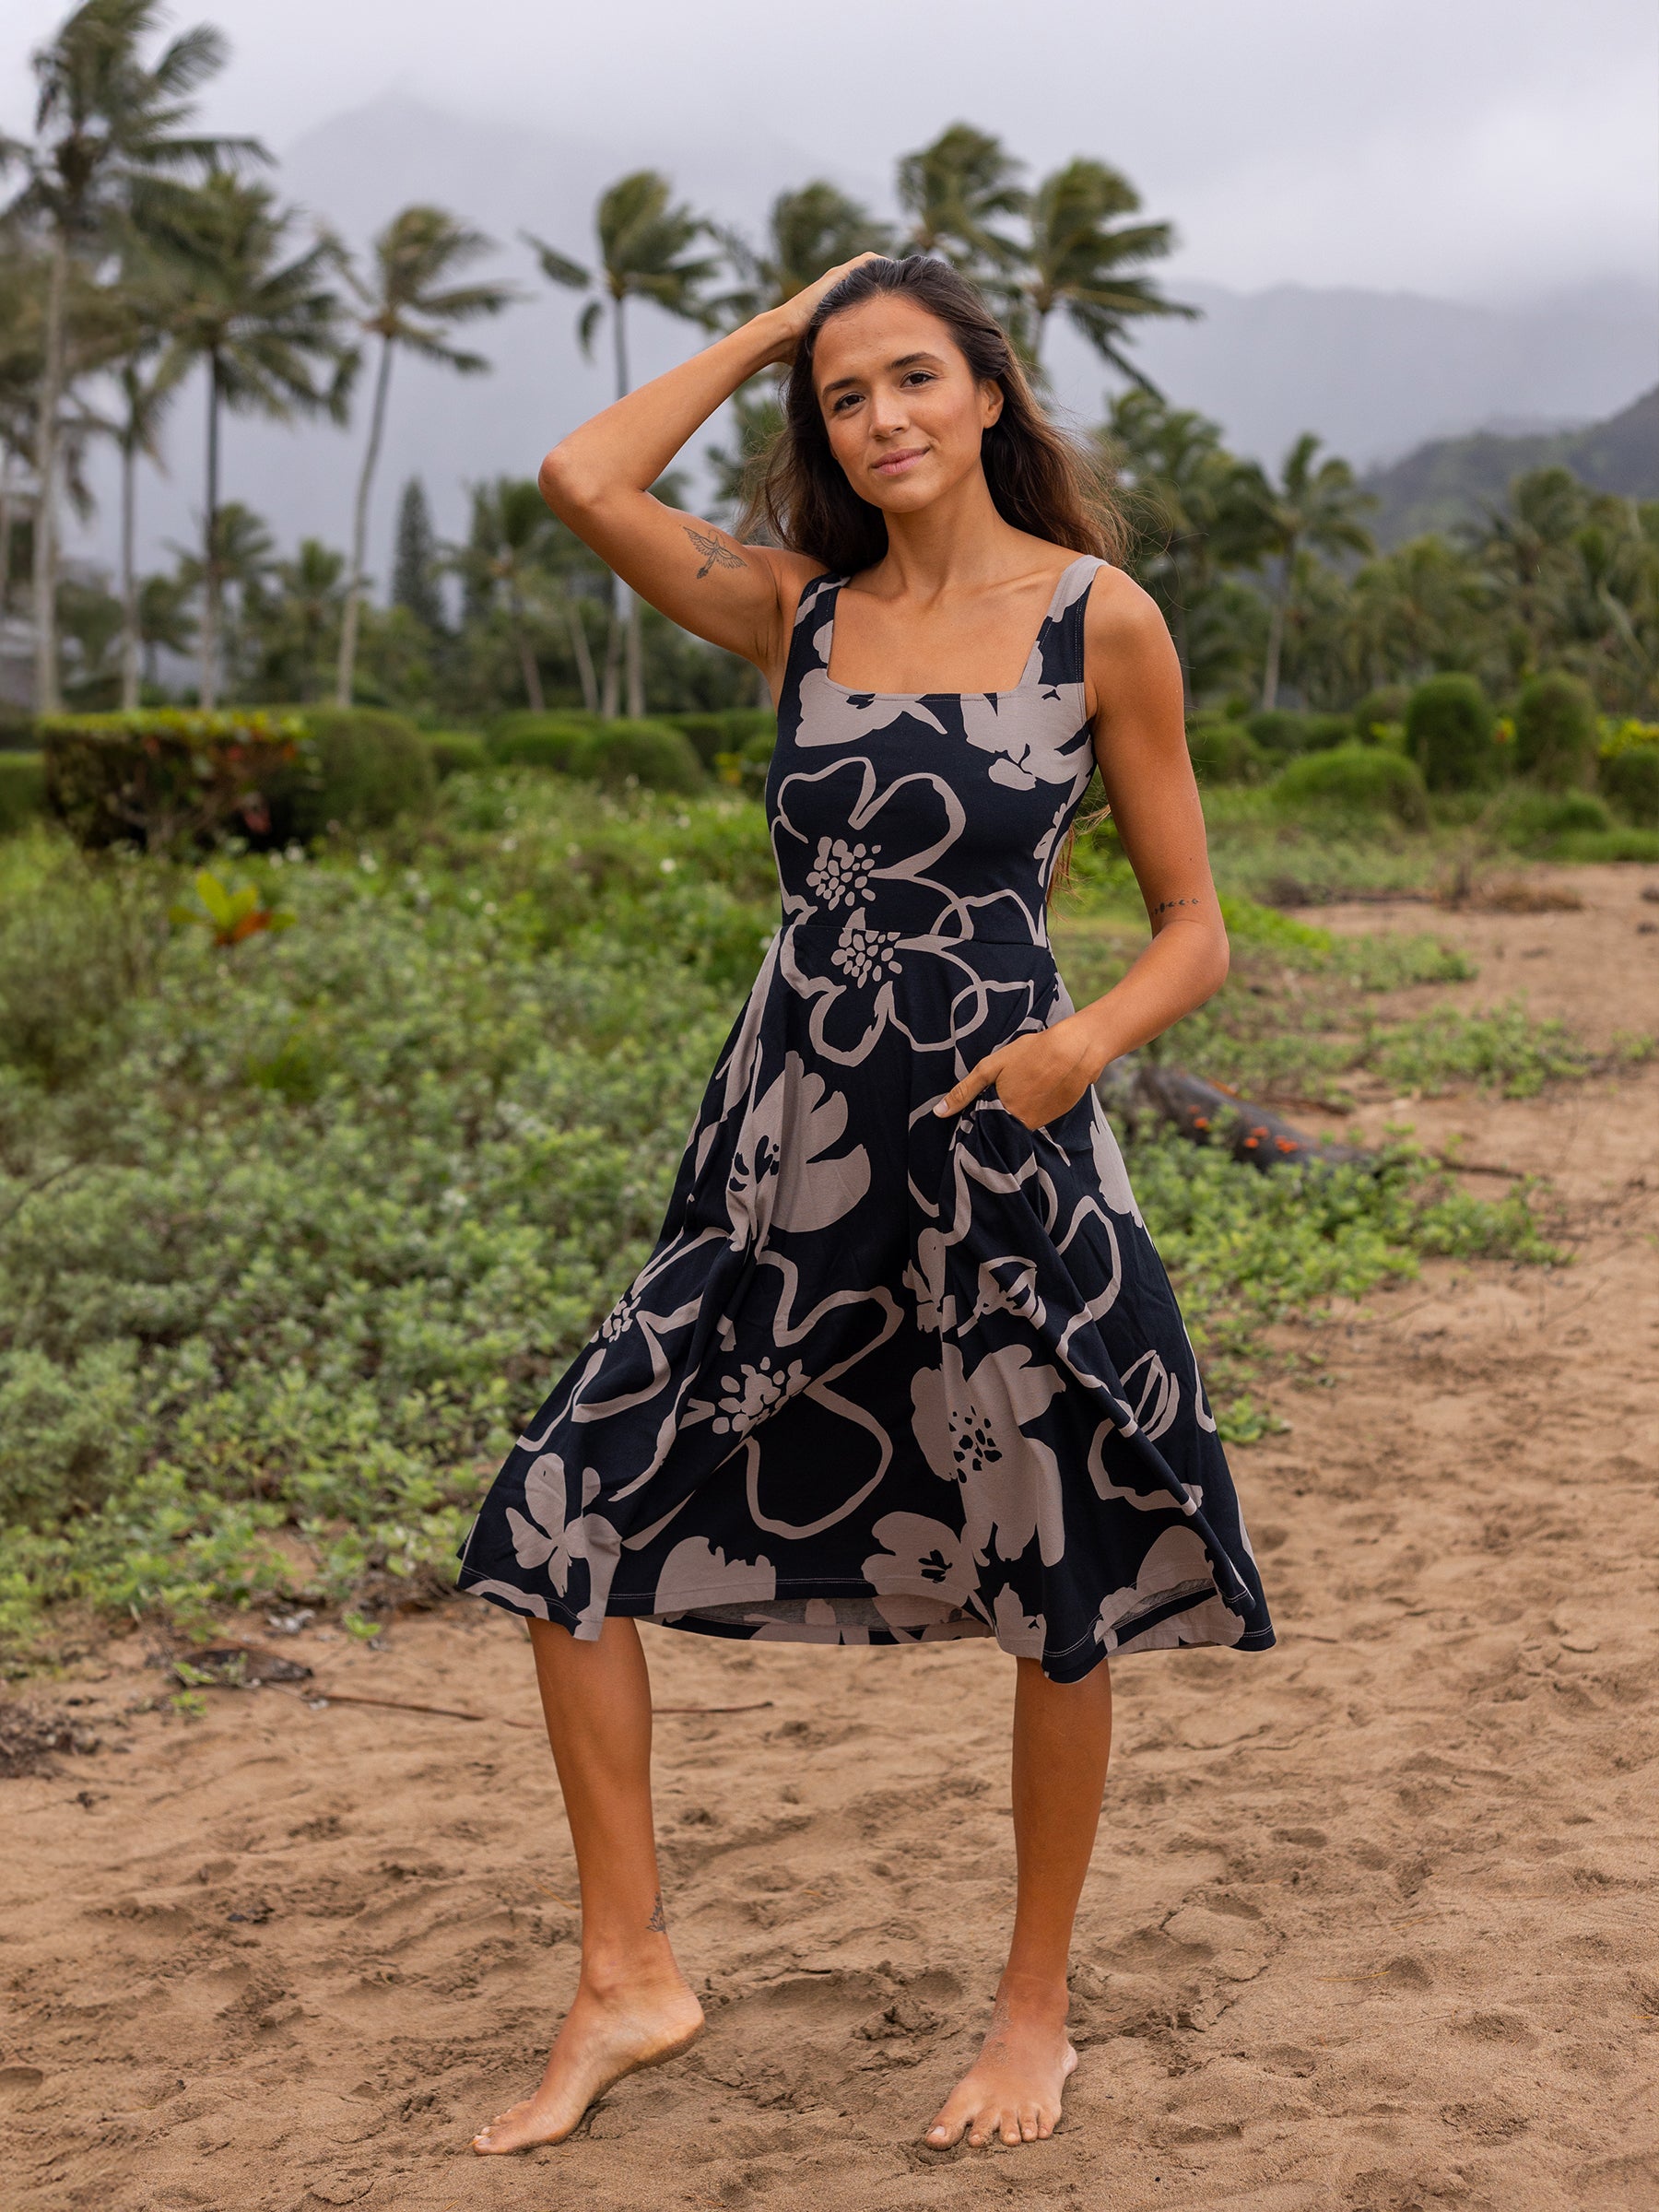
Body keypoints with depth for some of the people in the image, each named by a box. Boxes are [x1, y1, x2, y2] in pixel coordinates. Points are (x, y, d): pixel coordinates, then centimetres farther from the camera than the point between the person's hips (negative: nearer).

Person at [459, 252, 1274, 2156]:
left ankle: (1036, 2006, 28)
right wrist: (765, 331, 5)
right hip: (790, 1139, 4)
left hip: (1001, 1145, -3)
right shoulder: (798, 608, 7)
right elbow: (583, 481, -5)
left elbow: (1192, 924, 1)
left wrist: (1090, 1039, -19)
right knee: (564, 1516, -1)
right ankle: (628, 1981, 13)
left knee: (1055, 1592, 6)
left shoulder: (1099, 620, -2)